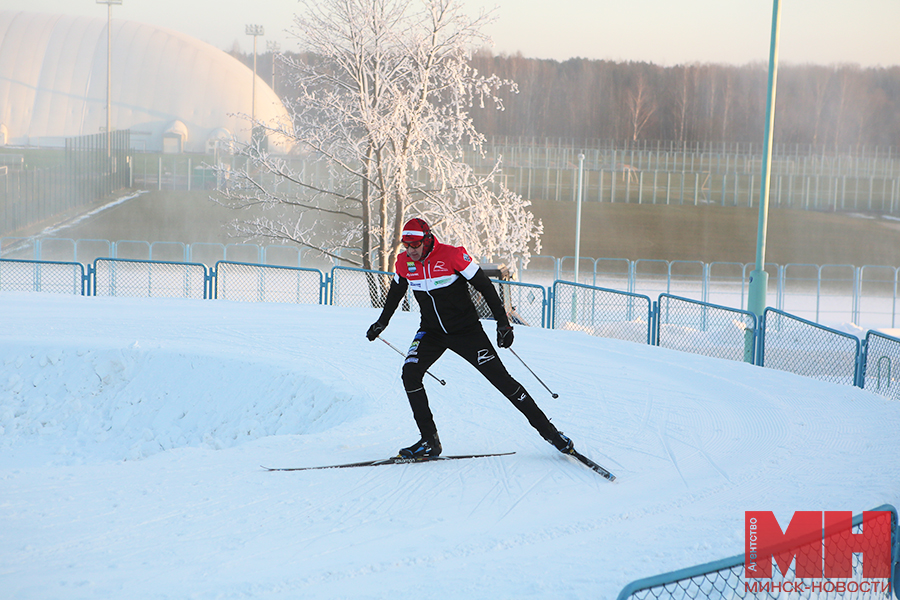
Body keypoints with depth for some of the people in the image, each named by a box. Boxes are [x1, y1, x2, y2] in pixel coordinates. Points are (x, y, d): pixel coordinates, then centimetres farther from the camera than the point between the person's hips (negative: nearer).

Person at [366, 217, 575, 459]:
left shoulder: (452, 255, -21)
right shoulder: (404, 262, -7)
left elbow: (485, 286, -14)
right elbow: (396, 291, 16)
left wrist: (503, 322, -15)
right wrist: (382, 322, 26)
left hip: (466, 329, -4)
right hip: (431, 331, 4)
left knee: (500, 378, -5)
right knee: (410, 373, -18)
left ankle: (546, 428, 7)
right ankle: (429, 441, -9)